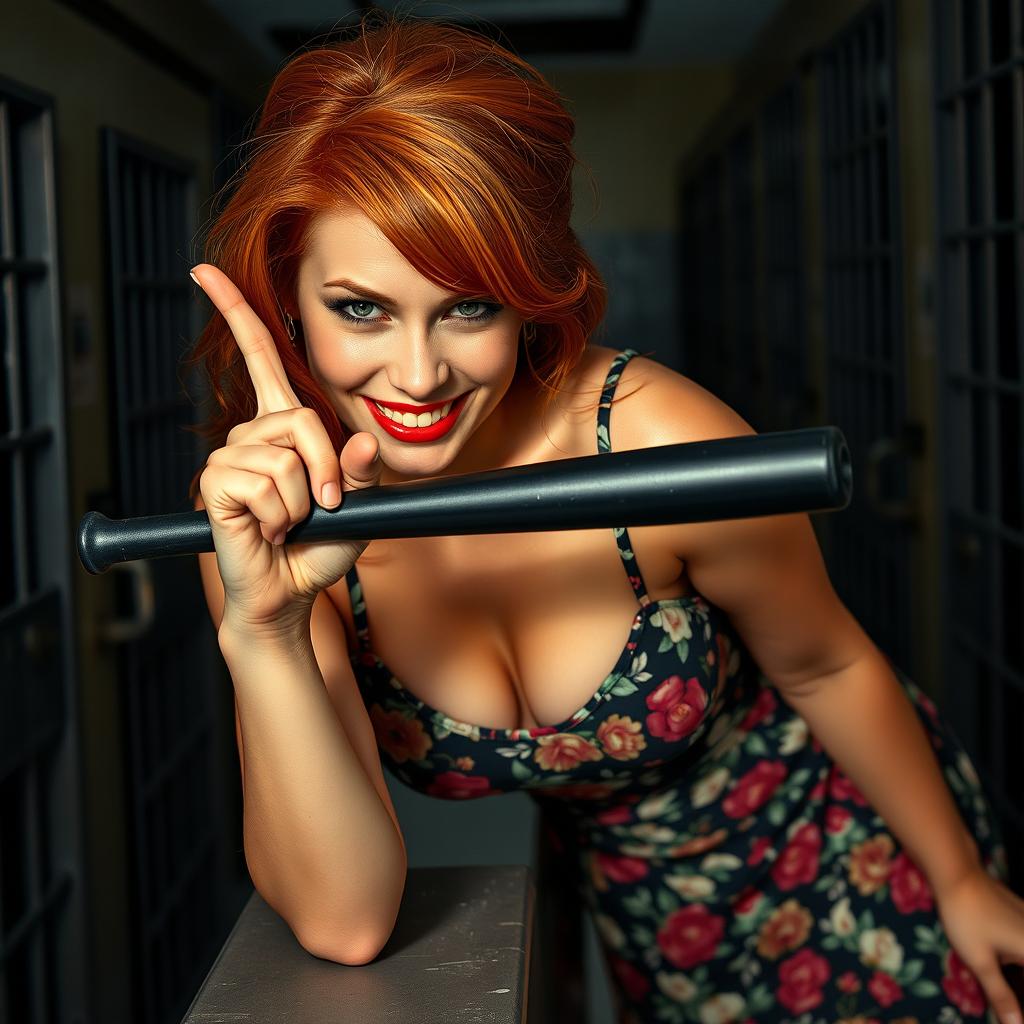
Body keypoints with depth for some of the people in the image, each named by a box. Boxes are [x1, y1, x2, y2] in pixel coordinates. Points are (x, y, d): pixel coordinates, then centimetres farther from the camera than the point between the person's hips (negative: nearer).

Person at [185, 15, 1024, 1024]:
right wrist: (260, 630, -42)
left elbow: (826, 666, -11)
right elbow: (343, 919, -28)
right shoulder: (267, 514, -23)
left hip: (865, 871, -2)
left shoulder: (659, 445, -31)